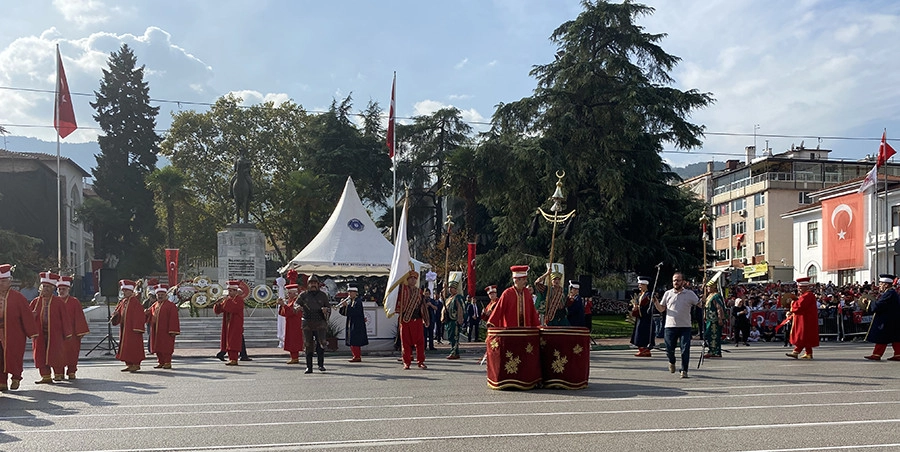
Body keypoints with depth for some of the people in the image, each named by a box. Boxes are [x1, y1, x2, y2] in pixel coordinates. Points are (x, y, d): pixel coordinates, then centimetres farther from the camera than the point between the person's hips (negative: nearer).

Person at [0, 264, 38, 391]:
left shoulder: (18, 297, -3)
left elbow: (27, 315, -4)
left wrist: (32, 332, -7)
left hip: (14, 336, -3)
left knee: (14, 357, 1)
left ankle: (15, 378, 20)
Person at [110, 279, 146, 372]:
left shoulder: (135, 301, -12)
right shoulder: (123, 301, 13)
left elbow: (139, 316, -15)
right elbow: (120, 313, 18)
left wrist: (137, 328, -19)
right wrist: (115, 314, -6)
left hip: (132, 329, -9)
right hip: (124, 328, 9)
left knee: (133, 346, -5)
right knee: (125, 346, 11)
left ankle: (136, 364, 1)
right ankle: (129, 365, 18)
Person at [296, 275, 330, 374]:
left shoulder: (322, 295, 10)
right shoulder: (303, 295, 9)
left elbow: (329, 307, 13)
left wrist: (326, 310, -10)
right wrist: (298, 307, -19)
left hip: (320, 323, -1)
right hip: (307, 323, 1)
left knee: (321, 343, -13)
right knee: (308, 345, 3)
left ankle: (321, 365, -7)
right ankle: (309, 367, 8)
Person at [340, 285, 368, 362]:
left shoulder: (358, 301, -10)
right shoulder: (349, 301, 13)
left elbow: (355, 312, -24)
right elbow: (344, 313, 12)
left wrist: (347, 306, -23)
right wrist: (343, 306, -5)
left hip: (357, 326, -8)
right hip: (351, 325, 8)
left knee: (355, 341, -10)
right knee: (351, 341, 11)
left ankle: (357, 356, -5)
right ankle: (356, 356, 18)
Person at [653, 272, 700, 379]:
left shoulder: (690, 294, 4)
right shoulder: (668, 293, 9)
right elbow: (661, 309, 12)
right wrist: (656, 302, -6)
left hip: (685, 327, -1)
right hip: (670, 326, 1)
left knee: (685, 350, -6)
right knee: (669, 349, 3)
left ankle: (684, 370, 6)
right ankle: (672, 362, 34)